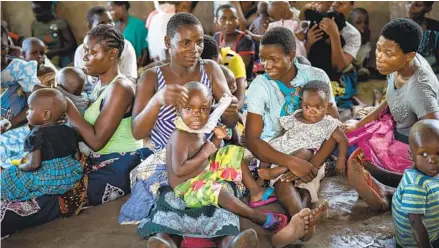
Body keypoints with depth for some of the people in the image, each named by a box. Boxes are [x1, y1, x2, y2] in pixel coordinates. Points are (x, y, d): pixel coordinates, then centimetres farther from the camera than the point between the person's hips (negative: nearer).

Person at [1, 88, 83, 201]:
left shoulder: (37, 135, -10)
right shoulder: (68, 131, 7)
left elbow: (34, 164, -18)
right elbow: (77, 157, 12)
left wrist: (20, 166, 2)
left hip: (48, 181, -4)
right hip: (72, 176, 5)